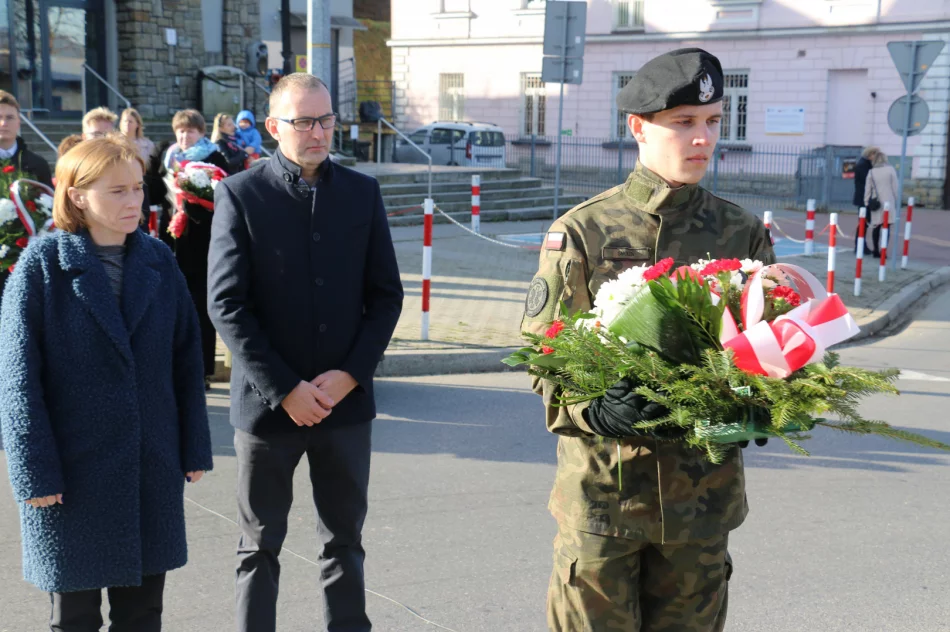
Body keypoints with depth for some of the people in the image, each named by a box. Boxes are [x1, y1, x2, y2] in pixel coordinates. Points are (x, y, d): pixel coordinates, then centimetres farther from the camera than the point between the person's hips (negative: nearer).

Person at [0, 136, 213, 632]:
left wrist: (194, 447, 4)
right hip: (72, 471, -3)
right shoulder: (42, 265, -8)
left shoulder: (159, 261, 3)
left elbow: (186, 358, 6)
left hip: (153, 467, 3)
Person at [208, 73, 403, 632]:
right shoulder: (240, 195, -4)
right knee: (261, 545, 10)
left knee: (345, 540, 13)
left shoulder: (363, 192, 5)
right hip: (268, 400, -2)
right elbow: (227, 305, -9)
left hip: (346, 398, 3)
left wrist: (350, 374, -7)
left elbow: (387, 294, 5)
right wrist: (285, 388, -13)